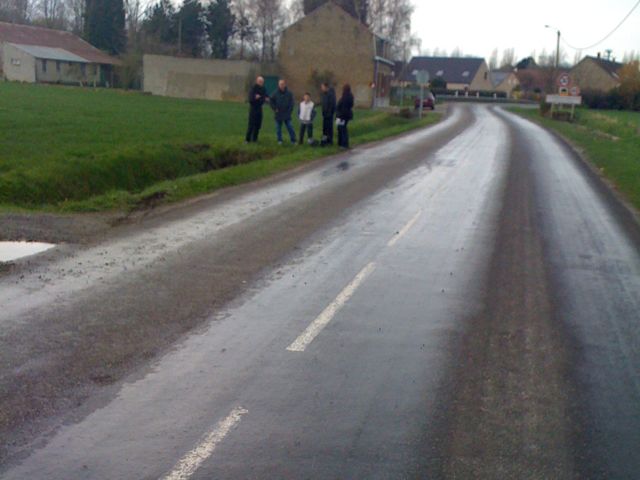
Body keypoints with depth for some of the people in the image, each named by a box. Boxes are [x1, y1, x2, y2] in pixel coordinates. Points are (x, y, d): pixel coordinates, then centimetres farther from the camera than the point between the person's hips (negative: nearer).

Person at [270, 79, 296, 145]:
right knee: (278, 128, 7)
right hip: (278, 115, 1)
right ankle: (279, 140, 19)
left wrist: (289, 111, -4)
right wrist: (275, 108, -3)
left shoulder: (289, 94, -2)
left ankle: (293, 140, 4)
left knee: (290, 127, -2)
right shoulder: (275, 93, -3)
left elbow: (291, 103, 3)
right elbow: (271, 102, 5)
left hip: (287, 115, -1)